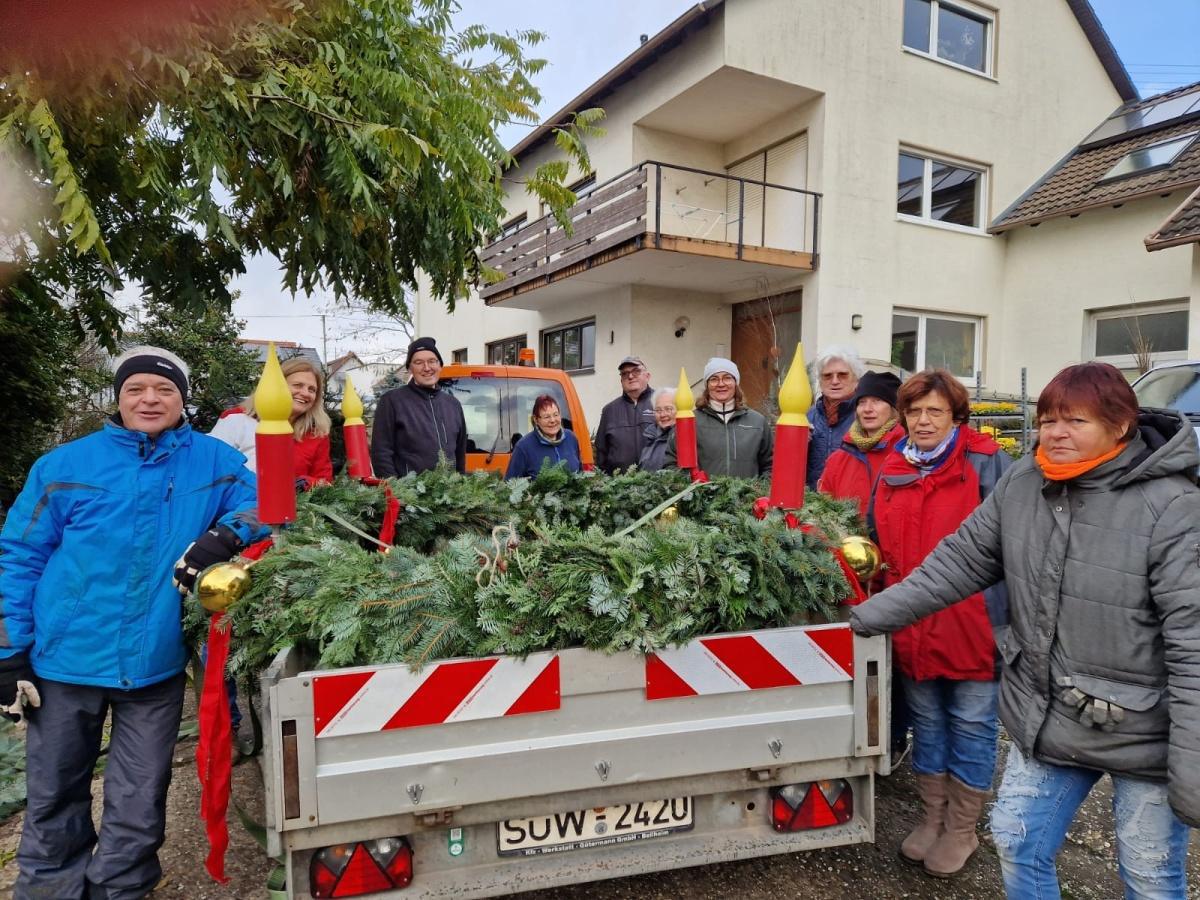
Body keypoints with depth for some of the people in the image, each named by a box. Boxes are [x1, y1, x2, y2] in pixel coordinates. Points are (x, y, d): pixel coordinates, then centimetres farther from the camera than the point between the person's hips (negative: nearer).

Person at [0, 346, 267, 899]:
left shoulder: (213, 461, -1)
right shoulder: (66, 465, 0)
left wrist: (224, 534, -20)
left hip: (156, 664, 0)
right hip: (66, 658, 1)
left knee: (138, 806, 12)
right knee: (54, 796, 18)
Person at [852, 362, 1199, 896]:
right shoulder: (1022, 484, -4)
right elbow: (959, 563, 1)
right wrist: (871, 616, -2)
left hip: (1143, 734, -4)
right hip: (1045, 718, 5)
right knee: (1017, 847, 17)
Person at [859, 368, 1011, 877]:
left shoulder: (986, 464, -7)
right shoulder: (892, 470, 7)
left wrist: (1005, 608, -12)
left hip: (970, 621, -4)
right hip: (912, 623, 5)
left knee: (970, 725, 11)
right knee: (926, 723, 18)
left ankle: (961, 830, 30)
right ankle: (933, 817, 37)